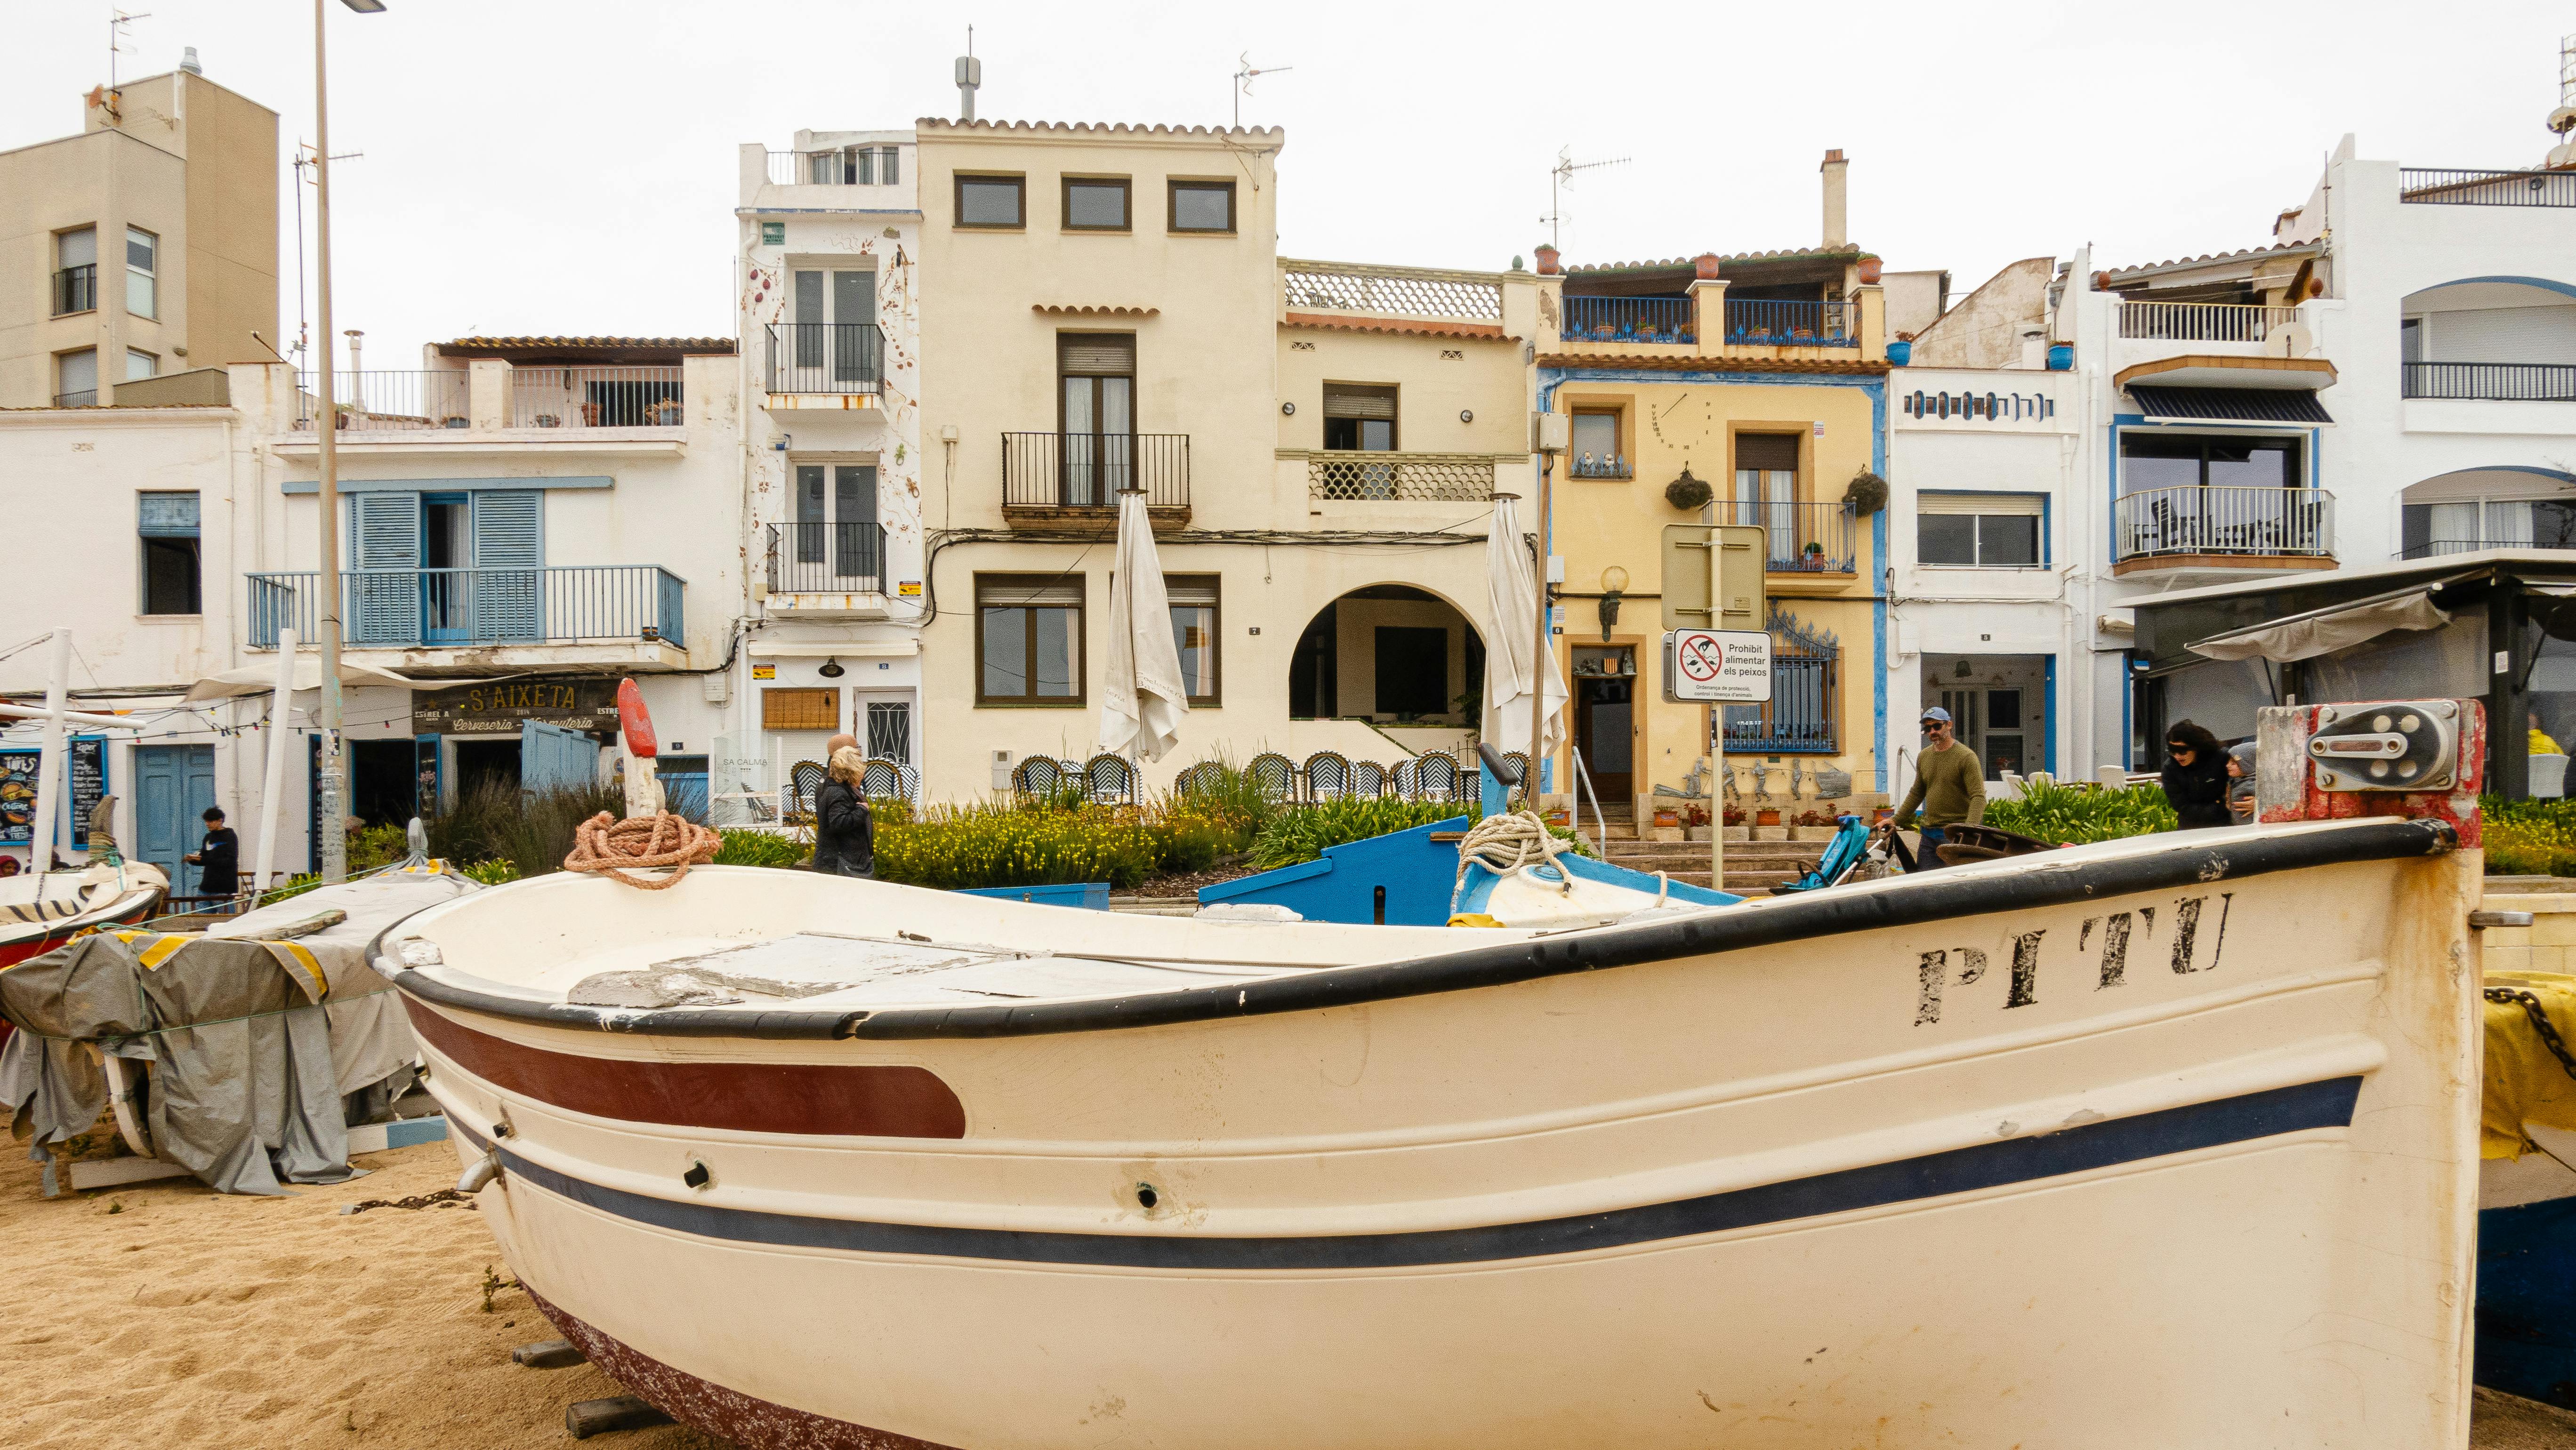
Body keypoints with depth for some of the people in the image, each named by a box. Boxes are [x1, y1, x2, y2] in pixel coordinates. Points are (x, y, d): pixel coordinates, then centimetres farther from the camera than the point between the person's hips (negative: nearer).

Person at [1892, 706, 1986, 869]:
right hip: (1929, 834, 7)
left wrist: (1970, 829, -29)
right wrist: (1896, 820, 19)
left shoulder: (1966, 757, -8)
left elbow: (1978, 797, -15)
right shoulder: (1923, 757, 13)